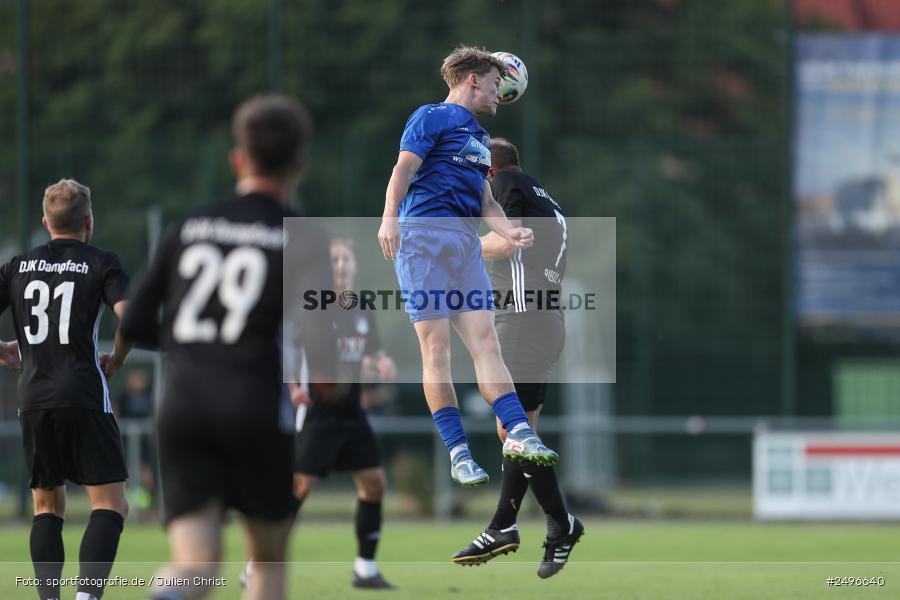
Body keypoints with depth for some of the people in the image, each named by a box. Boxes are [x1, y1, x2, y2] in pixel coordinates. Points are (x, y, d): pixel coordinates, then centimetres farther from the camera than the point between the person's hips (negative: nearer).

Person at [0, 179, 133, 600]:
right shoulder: (102, 264, 0)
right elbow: (129, 317, -14)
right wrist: (116, 360, 3)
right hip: (85, 399, -4)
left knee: (47, 506, 14)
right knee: (109, 505, -4)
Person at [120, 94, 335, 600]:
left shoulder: (188, 230, 12)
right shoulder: (303, 239, 1)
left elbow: (134, 326, 13)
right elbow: (320, 342, -9)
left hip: (183, 407, 3)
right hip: (258, 410, -3)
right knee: (269, 557, 18)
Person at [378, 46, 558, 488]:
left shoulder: (478, 136, 26)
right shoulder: (432, 118, 1)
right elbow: (404, 168, -13)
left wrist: (508, 231, 6)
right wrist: (389, 218, -29)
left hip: (466, 243, 8)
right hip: (424, 235, -8)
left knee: (485, 341, -2)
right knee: (436, 345, -7)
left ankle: (518, 434, -9)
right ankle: (458, 452, -9)